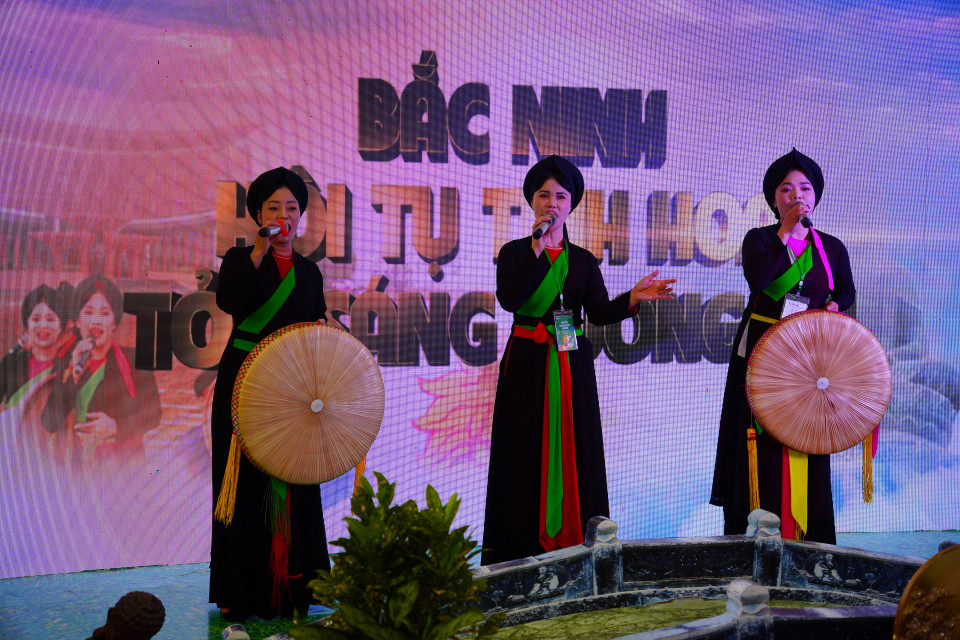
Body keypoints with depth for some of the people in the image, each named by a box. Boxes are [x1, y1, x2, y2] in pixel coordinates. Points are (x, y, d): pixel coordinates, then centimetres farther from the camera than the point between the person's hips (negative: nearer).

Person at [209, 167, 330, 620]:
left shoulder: (309, 272, 14)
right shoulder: (240, 259, 3)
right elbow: (228, 302, -17)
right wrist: (260, 251, -19)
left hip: (293, 387, 3)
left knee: (295, 485, 2)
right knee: (245, 484, -2)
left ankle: (290, 590, 12)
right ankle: (238, 593, 7)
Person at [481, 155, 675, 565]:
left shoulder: (583, 261, 9)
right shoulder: (515, 253, 3)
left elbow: (599, 312, -4)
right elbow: (509, 300, -15)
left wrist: (633, 298, -22)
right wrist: (537, 249, -19)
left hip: (573, 366, 2)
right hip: (527, 364, -2)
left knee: (574, 450, 3)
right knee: (527, 452, -1)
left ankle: (573, 542, 12)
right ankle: (522, 546, 8)